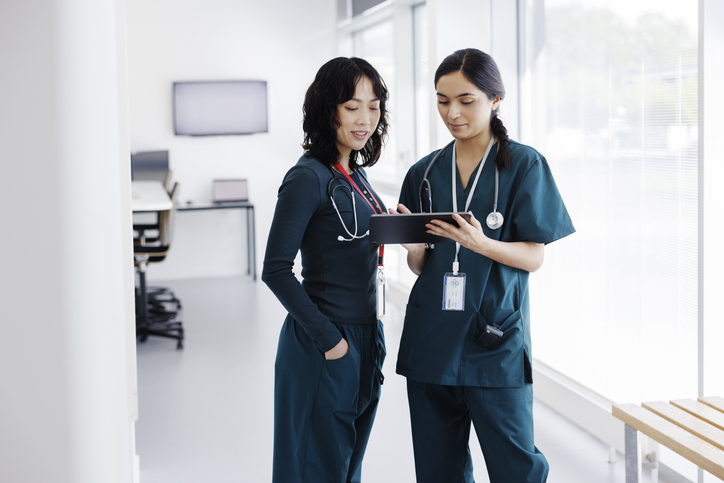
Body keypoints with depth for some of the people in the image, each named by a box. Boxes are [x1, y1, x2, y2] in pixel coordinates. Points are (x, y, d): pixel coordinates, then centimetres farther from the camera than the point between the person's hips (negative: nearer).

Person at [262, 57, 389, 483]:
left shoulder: (355, 173, 10)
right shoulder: (309, 177, -15)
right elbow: (276, 270, -19)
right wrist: (327, 338, -18)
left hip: (364, 337, 8)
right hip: (325, 350, -8)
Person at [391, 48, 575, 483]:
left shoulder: (525, 165, -1)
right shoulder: (425, 173, 10)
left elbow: (534, 258, -4)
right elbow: (420, 267, 11)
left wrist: (481, 243, -22)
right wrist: (413, 246, -11)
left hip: (495, 337, -4)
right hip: (432, 340, 4)